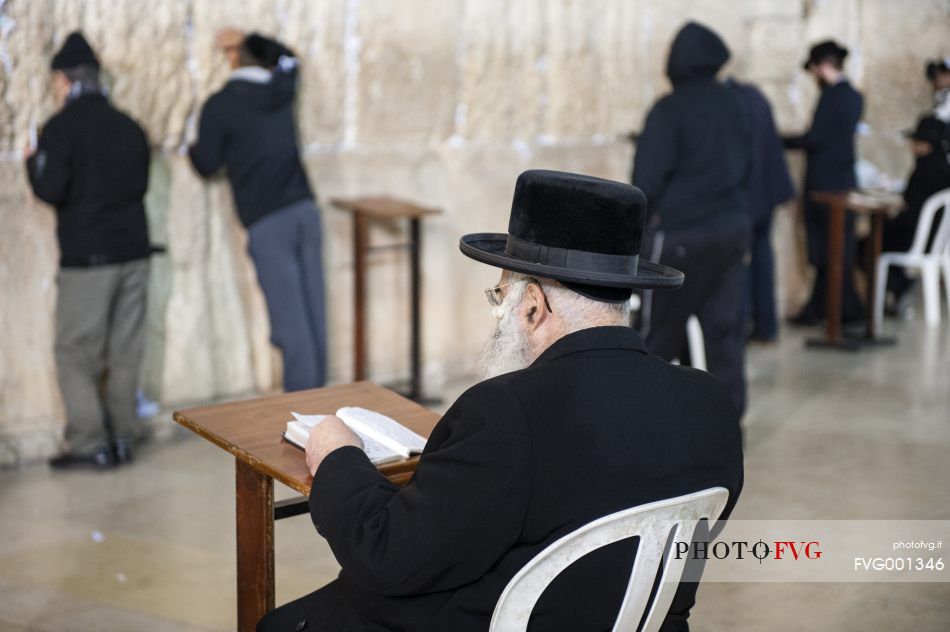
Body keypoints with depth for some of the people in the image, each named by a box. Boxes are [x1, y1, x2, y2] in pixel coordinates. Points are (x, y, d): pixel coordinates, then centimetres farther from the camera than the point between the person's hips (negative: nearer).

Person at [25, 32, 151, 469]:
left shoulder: (62, 127, -10)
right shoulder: (129, 127, 9)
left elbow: (50, 190, -13)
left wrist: (33, 162, 5)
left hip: (87, 258, -6)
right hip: (133, 252, 6)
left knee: (75, 353, 2)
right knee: (124, 352, 10)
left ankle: (89, 444, 0)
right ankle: (121, 438, 14)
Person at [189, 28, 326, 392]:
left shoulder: (220, 106, -5)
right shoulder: (282, 88, 11)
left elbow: (206, 165, 4)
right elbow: (288, 57, 34)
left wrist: (194, 148, 25)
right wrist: (248, 38, 26)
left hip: (267, 224, -5)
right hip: (304, 209, 5)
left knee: (290, 320, -4)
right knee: (313, 311, 7)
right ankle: (317, 391, 14)